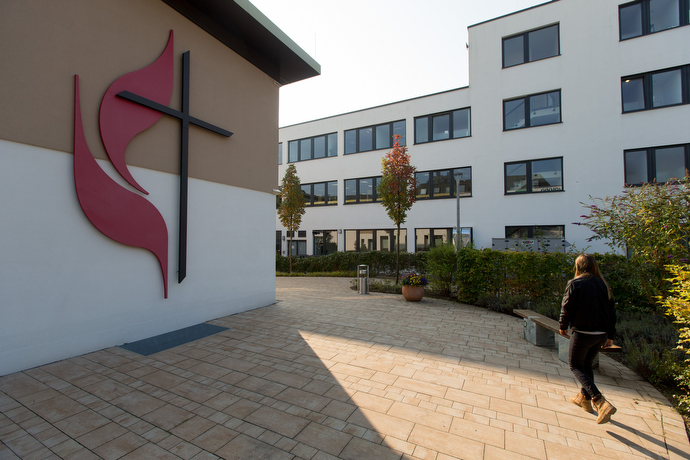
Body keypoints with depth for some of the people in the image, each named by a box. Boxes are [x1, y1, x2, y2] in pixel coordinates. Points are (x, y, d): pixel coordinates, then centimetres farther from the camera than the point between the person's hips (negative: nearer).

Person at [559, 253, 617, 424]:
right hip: (601, 334, 7)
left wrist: (563, 327, 7)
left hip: (582, 333, -6)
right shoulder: (603, 284, 5)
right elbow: (611, 311, 9)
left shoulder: (574, 284, -11)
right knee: (587, 364, 23)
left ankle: (601, 403, -7)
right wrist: (610, 336, 17)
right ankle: (584, 398, 35)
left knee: (576, 366, 8)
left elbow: (566, 308, -10)